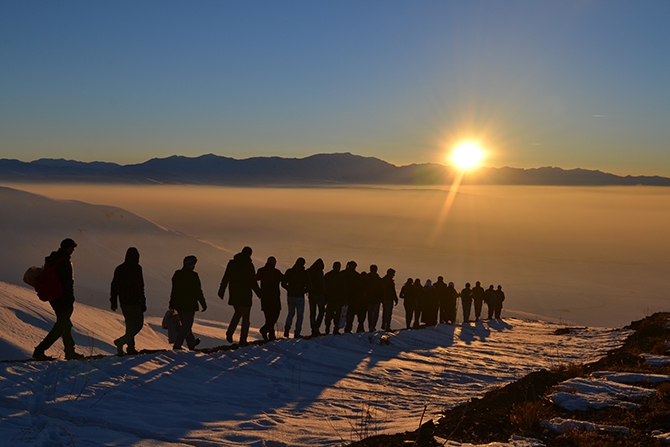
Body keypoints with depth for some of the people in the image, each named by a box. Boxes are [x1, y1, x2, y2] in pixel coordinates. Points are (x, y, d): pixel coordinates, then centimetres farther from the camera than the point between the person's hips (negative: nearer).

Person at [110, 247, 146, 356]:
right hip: (134, 302, -7)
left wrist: (114, 302, 18)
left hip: (123, 301, 7)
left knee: (130, 324, 18)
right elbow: (140, 287, -17)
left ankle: (131, 348, 18)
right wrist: (143, 303, -14)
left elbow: (114, 286, 11)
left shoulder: (119, 269, 7)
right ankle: (121, 341, -14)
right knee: (138, 324, 2)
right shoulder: (137, 268, -13)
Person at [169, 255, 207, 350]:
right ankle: (177, 344, -8)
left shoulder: (177, 274, 6)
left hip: (179, 304, 8)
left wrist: (172, 304, 21)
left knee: (185, 324, 19)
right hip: (190, 305, -7)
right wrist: (203, 304, -5)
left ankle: (191, 343, 34)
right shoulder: (193, 276, -15)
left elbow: (174, 290, 12)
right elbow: (198, 291, -13)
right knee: (187, 326, 0)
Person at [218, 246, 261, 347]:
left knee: (238, 312, 24)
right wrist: (259, 293, -1)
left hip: (234, 294, 5)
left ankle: (230, 331, 4)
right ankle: (243, 340, 4)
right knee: (246, 317, 5)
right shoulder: (249, 265, -12)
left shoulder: (232, 263, 3)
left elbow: (225, 278, 8)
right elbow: (253, 282, -12)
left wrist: (221, 291, 17)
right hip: (245, 294, -5)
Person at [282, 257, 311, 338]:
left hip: (290, 296, 3)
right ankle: (297, 333, 6)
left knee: (291, 313, 22)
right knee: (300, 315, 10)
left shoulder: (289, 272, 0)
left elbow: (283, 284, 3)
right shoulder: (305, 273, -9)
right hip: (300, 297, -3)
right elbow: (308, 287, -10)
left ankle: (287, 327, -1)